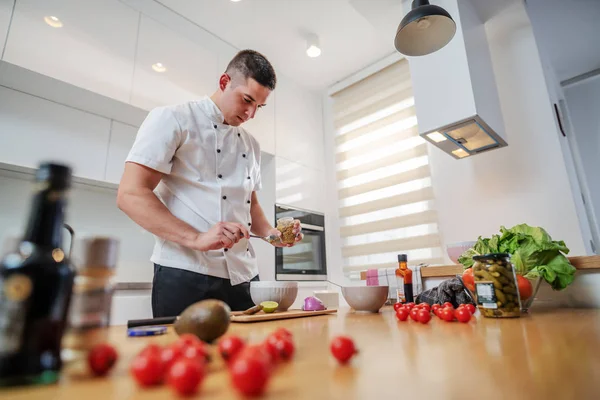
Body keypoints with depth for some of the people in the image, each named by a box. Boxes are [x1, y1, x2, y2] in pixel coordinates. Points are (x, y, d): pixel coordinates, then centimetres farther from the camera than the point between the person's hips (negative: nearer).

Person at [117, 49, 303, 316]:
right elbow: (131, 194, -12)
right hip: (185, 273, -6)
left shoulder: (250, 144, 16)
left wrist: (270, 233, 4)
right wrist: (196, 238, -23)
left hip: (243, 276, 7)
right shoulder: (173, 120, -3)